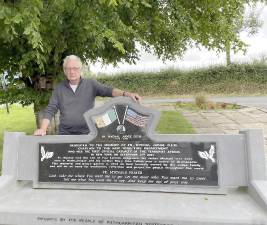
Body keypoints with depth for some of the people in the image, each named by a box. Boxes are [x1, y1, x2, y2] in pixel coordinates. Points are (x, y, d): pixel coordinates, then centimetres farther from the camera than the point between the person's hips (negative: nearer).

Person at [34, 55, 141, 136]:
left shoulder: (91, 84, 2)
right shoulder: (59, 88, 6)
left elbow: (107, 90, -13)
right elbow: (50, 110, 4)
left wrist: (125, 94, -31)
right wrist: (43, 129, -10)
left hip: (87, 133, -1)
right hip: (65, 133, 1)